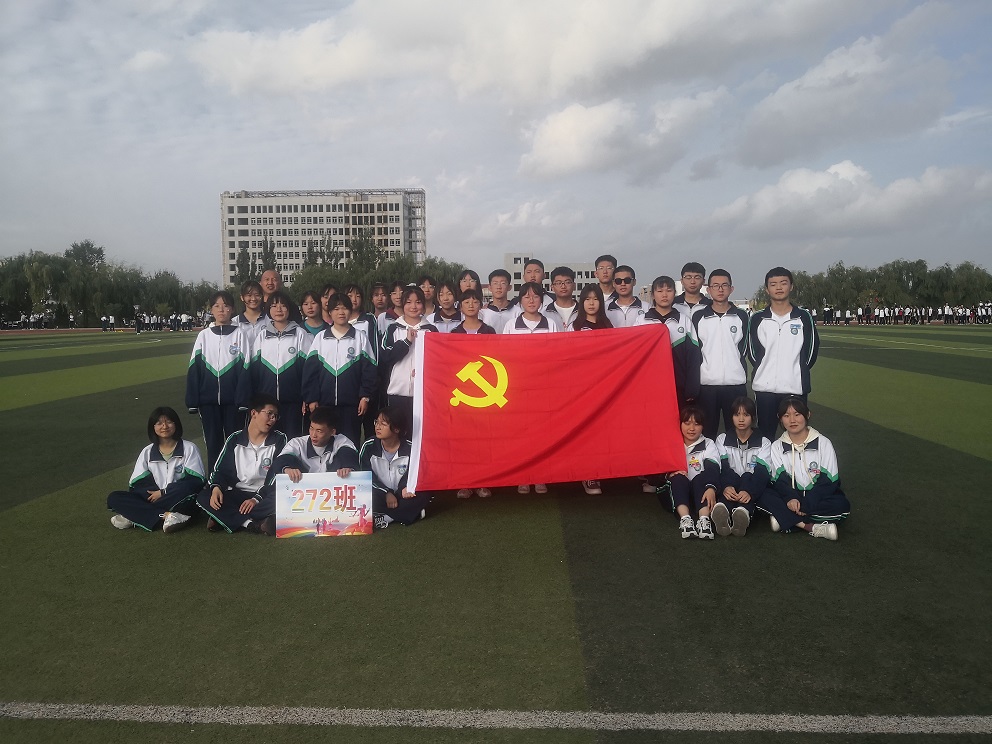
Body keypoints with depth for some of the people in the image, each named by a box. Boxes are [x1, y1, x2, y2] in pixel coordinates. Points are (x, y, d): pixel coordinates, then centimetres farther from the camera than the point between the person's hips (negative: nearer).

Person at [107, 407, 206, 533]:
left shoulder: (189, 448, 4)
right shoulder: (147, 452, 13)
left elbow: (195, 481, -7)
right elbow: (136, 485, 5)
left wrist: (163, 492, -11)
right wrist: (155, 494, -13)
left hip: (180, 501, -3)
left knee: (186, 488, -36)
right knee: (114, 498, -15)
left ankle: (136, 516, -25)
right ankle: (166, 516, -32)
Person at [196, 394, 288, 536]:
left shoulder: (279, 440, 1)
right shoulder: (235, 440, 7)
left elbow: (277, 474, -6)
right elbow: (220, 469, 7)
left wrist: (257, 499, -19)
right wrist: (216, 488, -16)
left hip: (264, 496, -2)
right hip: (236, 495, 2)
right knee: (203, 498, -22)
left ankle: (223, 518, -25)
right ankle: (253, 525, -33)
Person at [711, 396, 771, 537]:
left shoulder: (763, 442, 10)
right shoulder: (722, 439, 13)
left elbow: (762, 473, -9)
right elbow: (722, 468, -5)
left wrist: (749, 492, -31)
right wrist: (726, 487, -30)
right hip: (729, 486, 0)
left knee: (747, 478, -33)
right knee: (730, 476, -33)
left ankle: (743, 513, -63)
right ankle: (722, 512, -64)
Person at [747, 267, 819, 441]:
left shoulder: (804, 317, 3)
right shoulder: (757, 319, 3)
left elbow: (811, 350, 6)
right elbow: (752, 351, 7)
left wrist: (798, 371, 6)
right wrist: (764, 370, 3)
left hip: (796, 388, 0)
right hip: (764, 388, 1)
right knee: (765, 435, 7)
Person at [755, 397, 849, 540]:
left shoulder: (823, 443, -3)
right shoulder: (777, 446, 4)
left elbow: (830, 481, -8)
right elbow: (780, 479, -6)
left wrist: (807, 504, -21)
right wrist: (791, 498, -28)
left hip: (816, 498, 0)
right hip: (790, 498, 1)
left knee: (842, 504, -31)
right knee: (763, 497, -28)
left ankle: (786, 520, -29)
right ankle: (812, 527, -34)